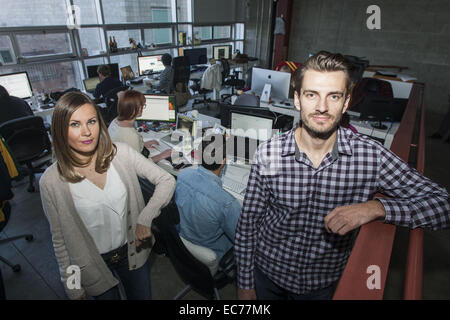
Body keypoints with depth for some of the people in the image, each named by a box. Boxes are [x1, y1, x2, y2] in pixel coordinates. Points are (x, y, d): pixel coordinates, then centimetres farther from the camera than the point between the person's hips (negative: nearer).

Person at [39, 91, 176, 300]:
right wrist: (71, 285, 1)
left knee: (143, 296, 22)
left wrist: (145, 219, -20)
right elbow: (60, 239, -6)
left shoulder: (121, 154, -15)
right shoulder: (52, 181, -16)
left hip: (132, 250, 2)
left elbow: (166, 181, -11)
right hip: (92, 265, -1)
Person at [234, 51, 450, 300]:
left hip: (324, 284, 1)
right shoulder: (268, 154, -20)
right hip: (268, 276, 0)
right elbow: (247, 225, -11)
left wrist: (377, 208, -31)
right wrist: (245, 285, -3)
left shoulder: (370, 155, -18)